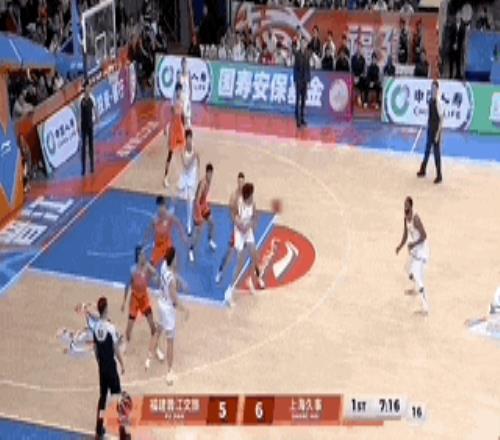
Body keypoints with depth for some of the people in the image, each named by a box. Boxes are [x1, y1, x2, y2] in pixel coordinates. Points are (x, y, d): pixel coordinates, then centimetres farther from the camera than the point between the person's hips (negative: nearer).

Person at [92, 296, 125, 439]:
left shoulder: (95, 327, -1)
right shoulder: (110, 327, -19)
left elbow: (95, 348, 9)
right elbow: (116, 348, -14)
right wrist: (122, 364, -2)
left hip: (101, 367, 6)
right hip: (110, 366, -6)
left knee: (102, 396, 14)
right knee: (116, 395, 5)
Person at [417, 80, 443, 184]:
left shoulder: (438, 102, -22)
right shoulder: (430, 100, 2)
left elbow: (441, 119, -21)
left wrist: (438, 133, -21)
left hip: (436, 131, -8)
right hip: (430, 129, 8)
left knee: (436, 153, -1)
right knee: (427, 150, 20)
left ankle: (439, 176, 7)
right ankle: (423, 170, 34)